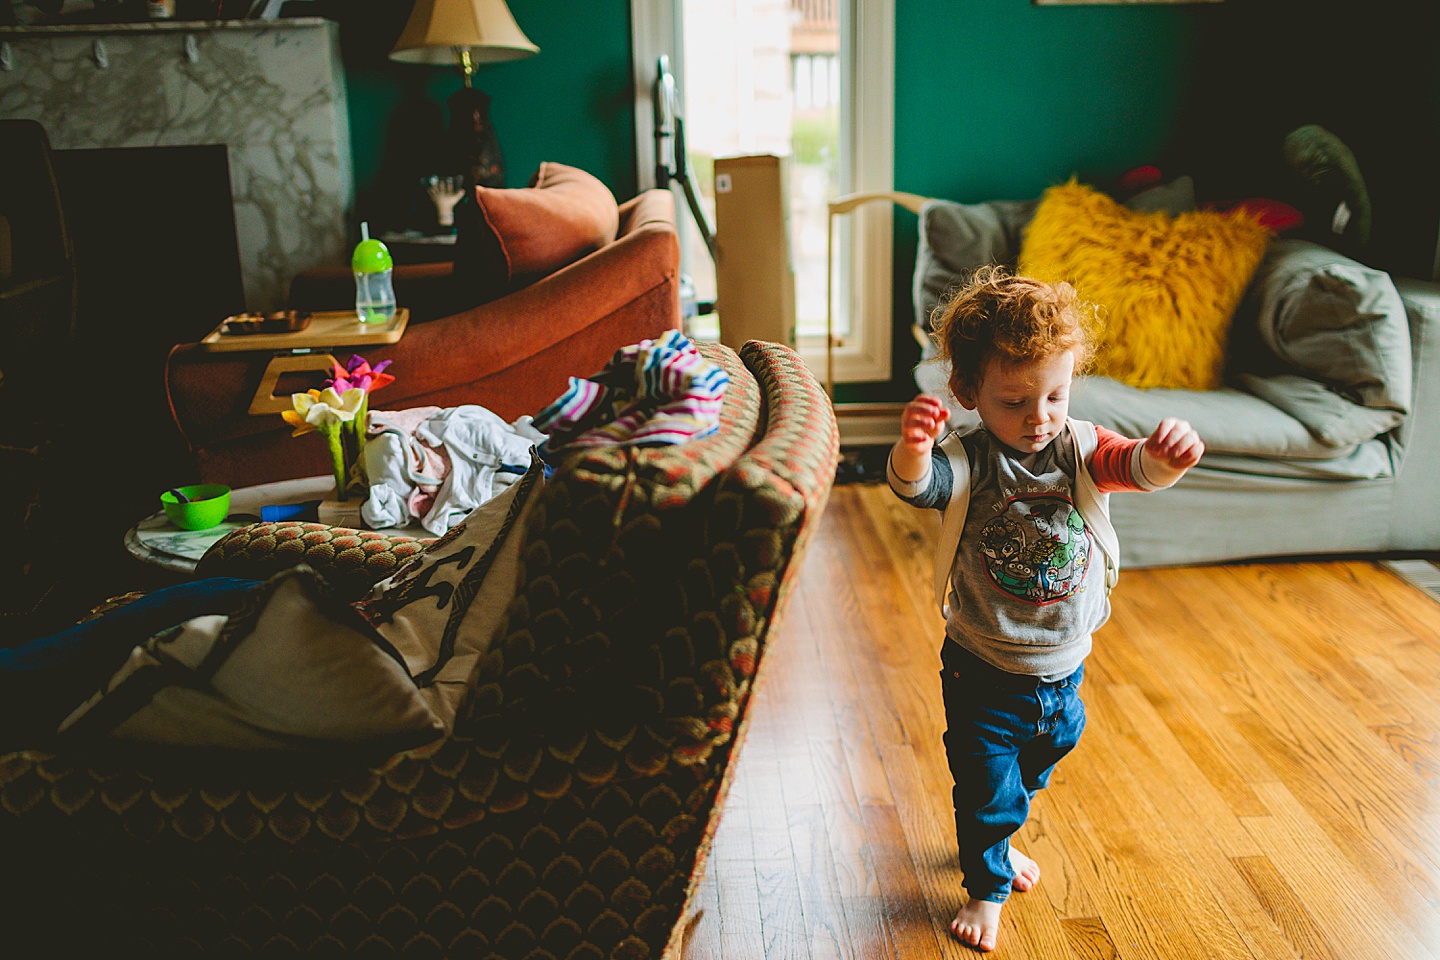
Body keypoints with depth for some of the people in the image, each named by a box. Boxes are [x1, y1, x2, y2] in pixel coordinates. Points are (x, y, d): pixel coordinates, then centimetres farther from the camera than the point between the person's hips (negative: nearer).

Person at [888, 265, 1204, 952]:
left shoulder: (1080, 449, -9)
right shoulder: (969, 462, -20)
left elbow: (1136, 466, -25)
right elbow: (917, 485, -39)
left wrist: (1166, 455, -49)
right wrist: (913, 448, -62)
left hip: (1063, 669, 4)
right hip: (984, 671, -4)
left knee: (1031, 773, 27)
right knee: (985, 787, 8)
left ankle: (999, 842, 56)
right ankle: (986, 886, 35)